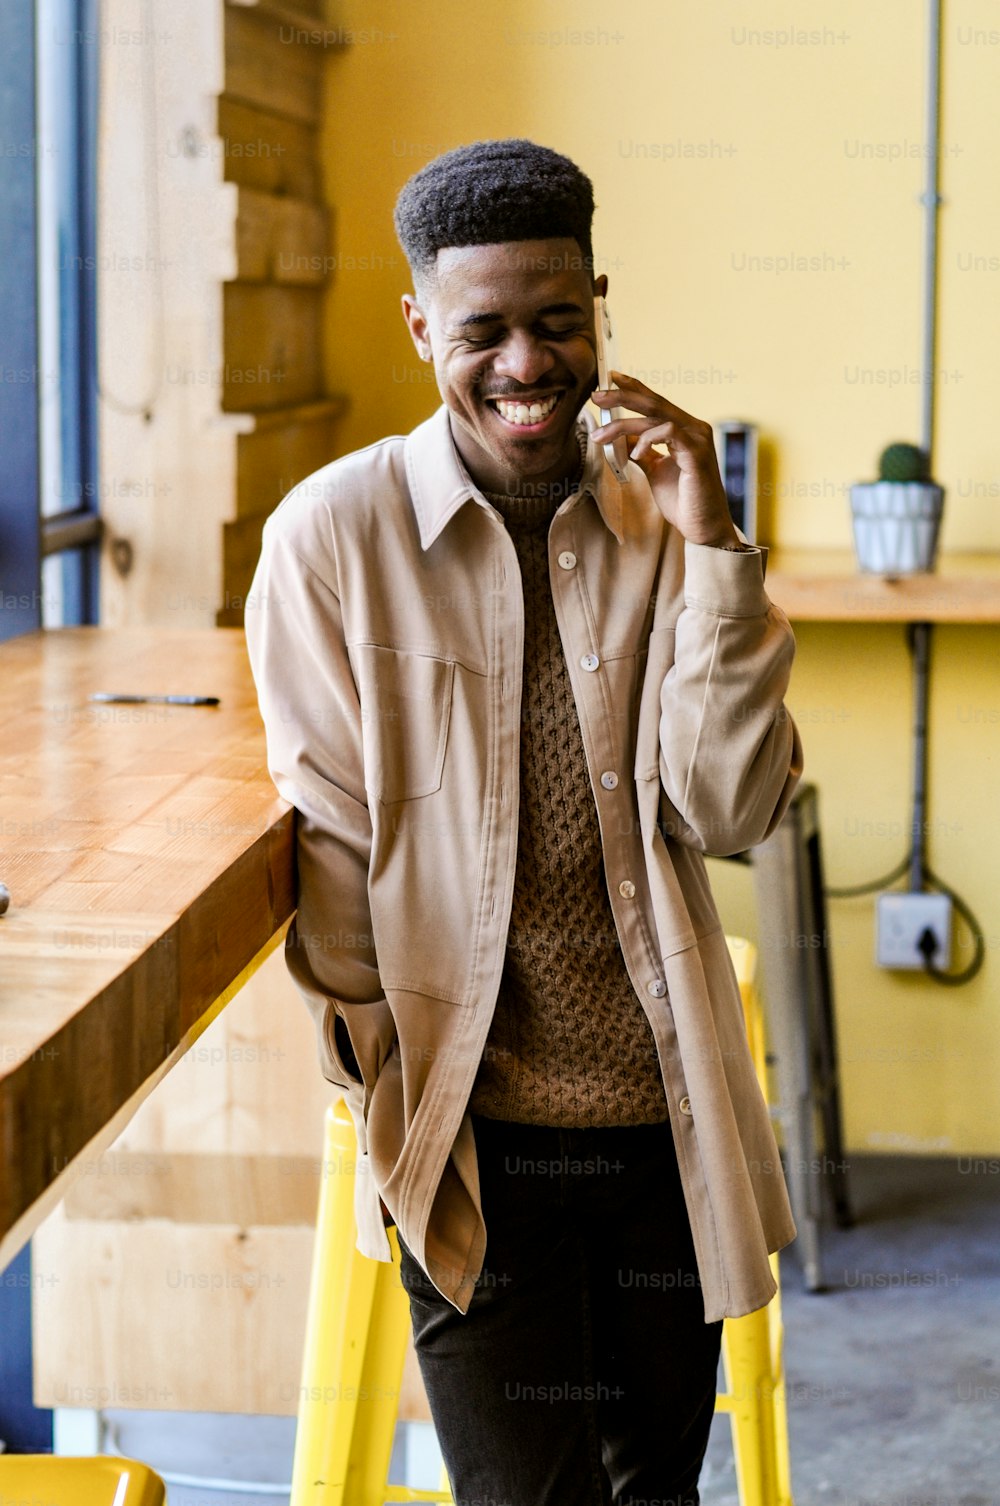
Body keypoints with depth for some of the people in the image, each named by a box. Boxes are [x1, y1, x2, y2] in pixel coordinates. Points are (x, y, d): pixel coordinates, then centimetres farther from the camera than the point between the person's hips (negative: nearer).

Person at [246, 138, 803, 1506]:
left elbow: (731, 812, -6)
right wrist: (394, 1116, -6)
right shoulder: (337, 534, -7)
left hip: (665, 1113, 4)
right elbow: (333, 854, -4)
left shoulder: (662, 520, 2)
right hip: (473, 1132, -3)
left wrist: (713, 552, -14)